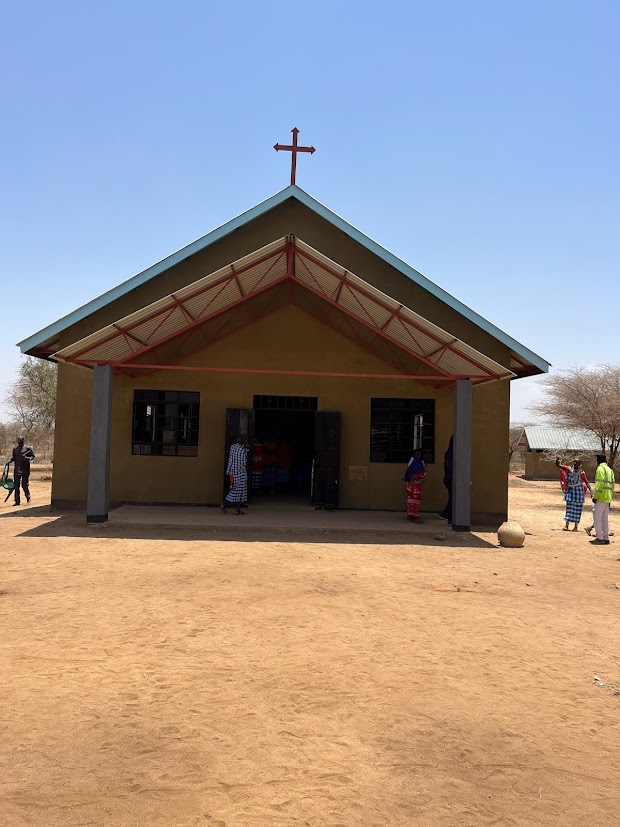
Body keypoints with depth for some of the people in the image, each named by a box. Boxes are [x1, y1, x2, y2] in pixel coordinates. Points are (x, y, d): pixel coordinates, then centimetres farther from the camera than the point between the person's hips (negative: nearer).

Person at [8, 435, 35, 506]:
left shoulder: (28, 448, -1)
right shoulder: (15, 449, 12)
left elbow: (33, 457, 2)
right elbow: (13, 457, 22)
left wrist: (27, 458, -17)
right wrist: (9, 461, 3)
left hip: (25, 470, -4)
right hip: (17, 470, 4)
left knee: (24, 485, -6)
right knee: (16, 486, 2)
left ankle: (28, 497, 21)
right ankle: (17, 501, 9)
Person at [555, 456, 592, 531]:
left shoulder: (581, 472, -7)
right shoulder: (569, 469, -3)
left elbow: (586, 482, -3)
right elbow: (557, 466, -6)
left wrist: (591, 491, -10)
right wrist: (557, 461, -26)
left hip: (579, 490, -1)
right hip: (570, 490, 1)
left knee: (577, 508, 4)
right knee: (569, 507, 1)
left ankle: (576, 526, 11)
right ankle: (566, 525, 1)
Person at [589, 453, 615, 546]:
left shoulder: (600, 469, -11)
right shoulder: (610, 470, 16)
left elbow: (600, 484, -20)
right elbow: (612, 485, 18)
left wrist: (595, 497, -17)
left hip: (601, 497, -9)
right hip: (607, 498, 9)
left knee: (597, 517, -6)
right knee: (605, 518, 12)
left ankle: (600, 538, -8)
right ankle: (606, 538, 14)